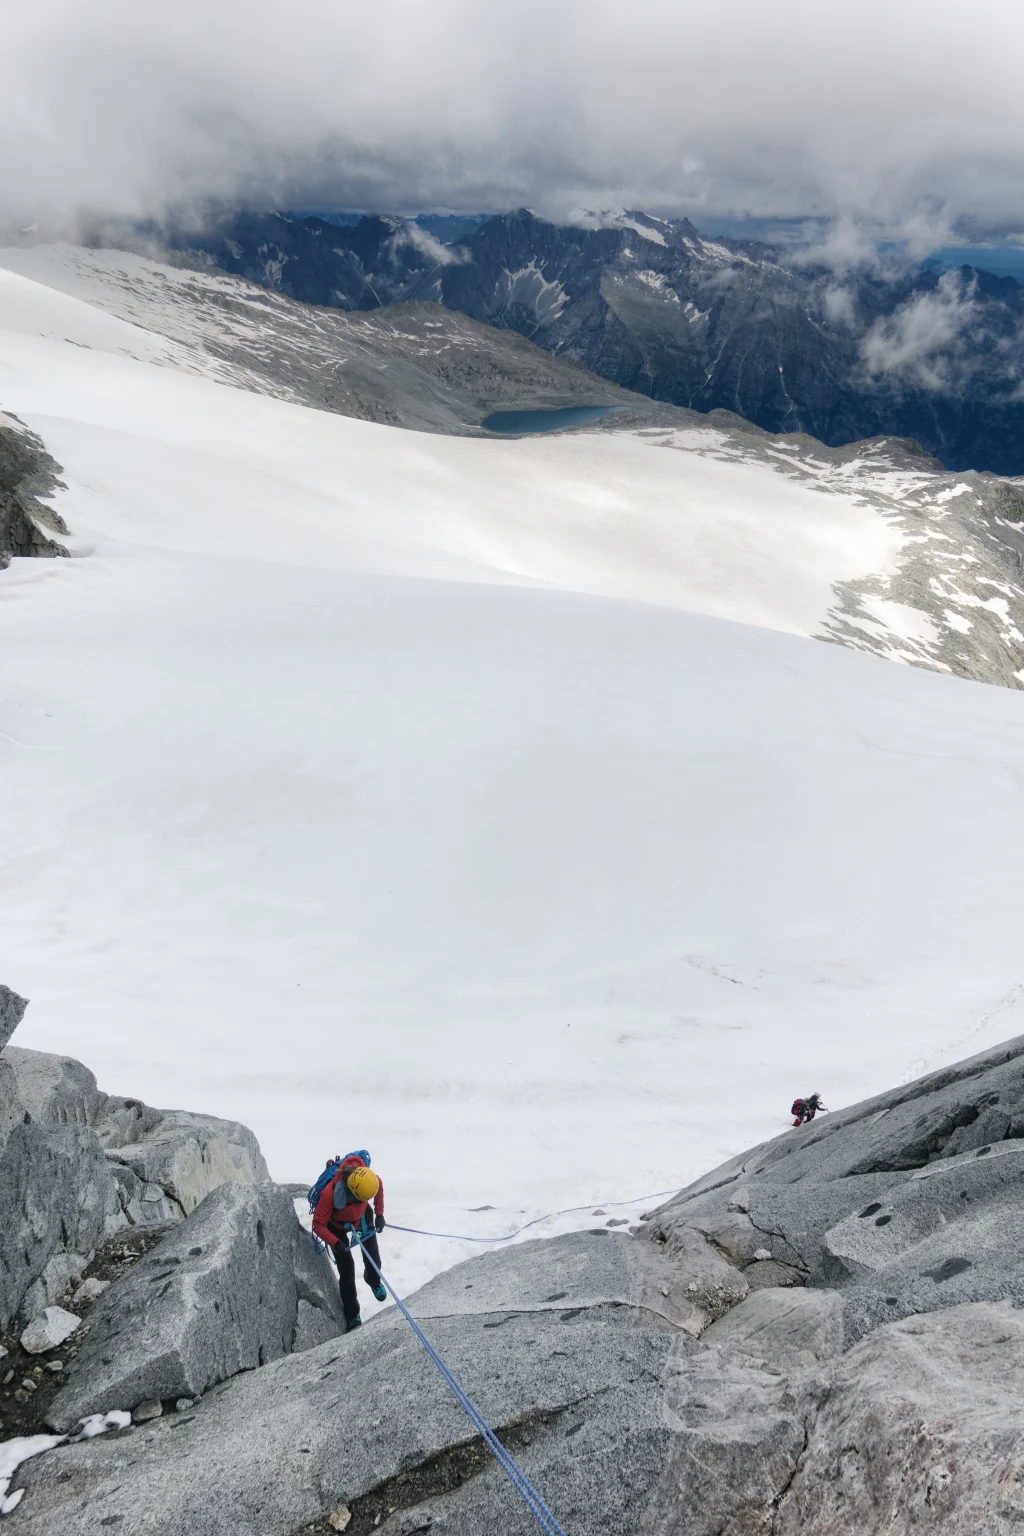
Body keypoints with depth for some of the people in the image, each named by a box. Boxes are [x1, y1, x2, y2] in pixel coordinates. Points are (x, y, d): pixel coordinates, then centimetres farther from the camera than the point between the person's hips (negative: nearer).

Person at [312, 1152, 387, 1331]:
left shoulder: (371, 1180, -34)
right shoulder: (330, 1193, -43)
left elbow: (379, 1188, -6)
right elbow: (318, 1225, -32)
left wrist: (379, 1214, -5)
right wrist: (336, 1243, -42)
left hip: (363, 1218, 3)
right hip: (337, 1226, -3)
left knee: (374, 1261, 7)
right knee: (347, 1271, -4)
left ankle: (373, 1281, 44)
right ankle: (352, 1317, 17)